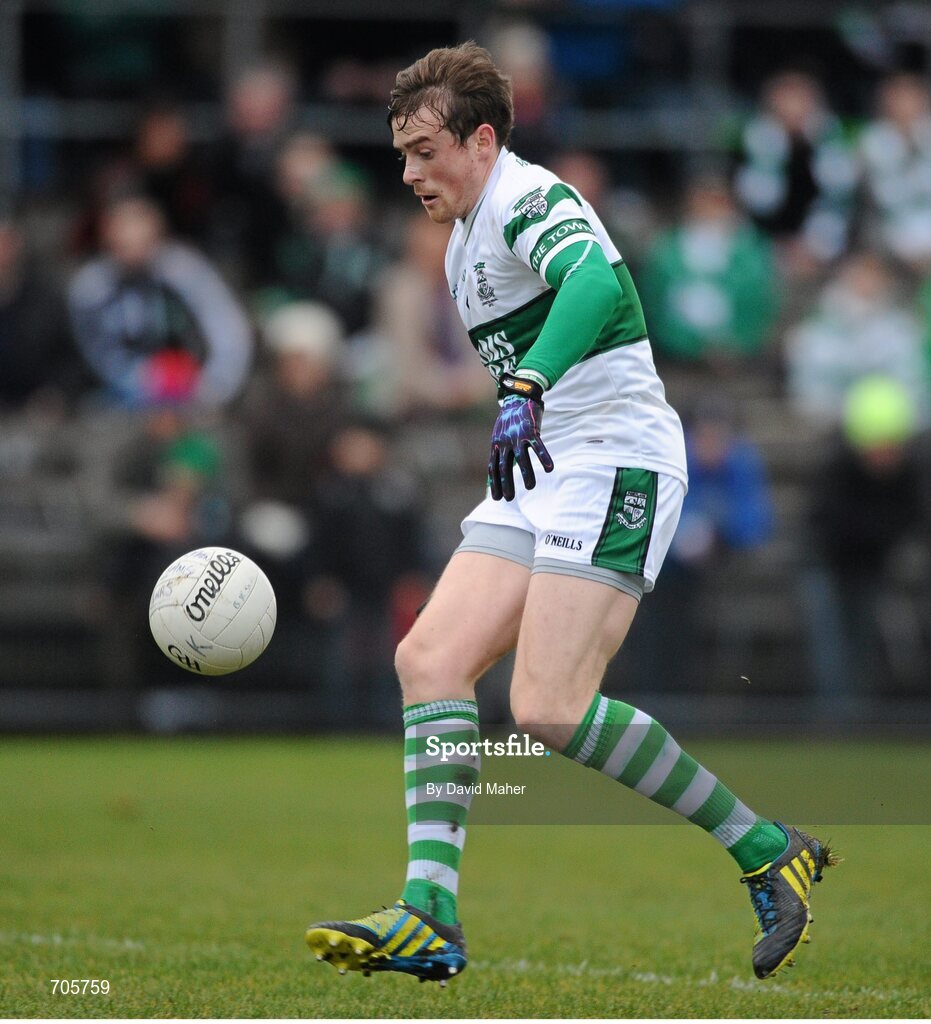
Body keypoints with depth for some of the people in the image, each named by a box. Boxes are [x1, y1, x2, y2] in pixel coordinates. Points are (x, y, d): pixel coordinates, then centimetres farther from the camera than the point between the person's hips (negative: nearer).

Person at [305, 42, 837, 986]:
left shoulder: (529, 200, -13)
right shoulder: (464, 239, 19)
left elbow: (595, 280, -35)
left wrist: (526, 390, -48)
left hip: (613, 463, -10)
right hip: (541, 476, 10)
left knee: (549, 710, -19)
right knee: (429, 659, -4)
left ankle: (769, 853, -7)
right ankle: (429, 920, -9)